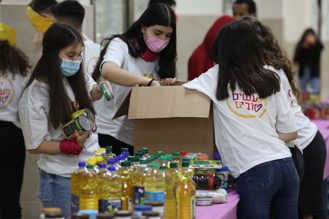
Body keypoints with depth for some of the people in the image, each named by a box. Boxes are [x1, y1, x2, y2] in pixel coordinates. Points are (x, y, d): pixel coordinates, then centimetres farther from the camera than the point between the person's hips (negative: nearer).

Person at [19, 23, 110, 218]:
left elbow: (91, 93, 26)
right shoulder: (34, 96, -16)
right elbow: (35, 146, -11)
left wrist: (100, 90, 2)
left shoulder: (77, 77, 1)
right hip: (62, 180, -6)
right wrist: (73, 145, -23)